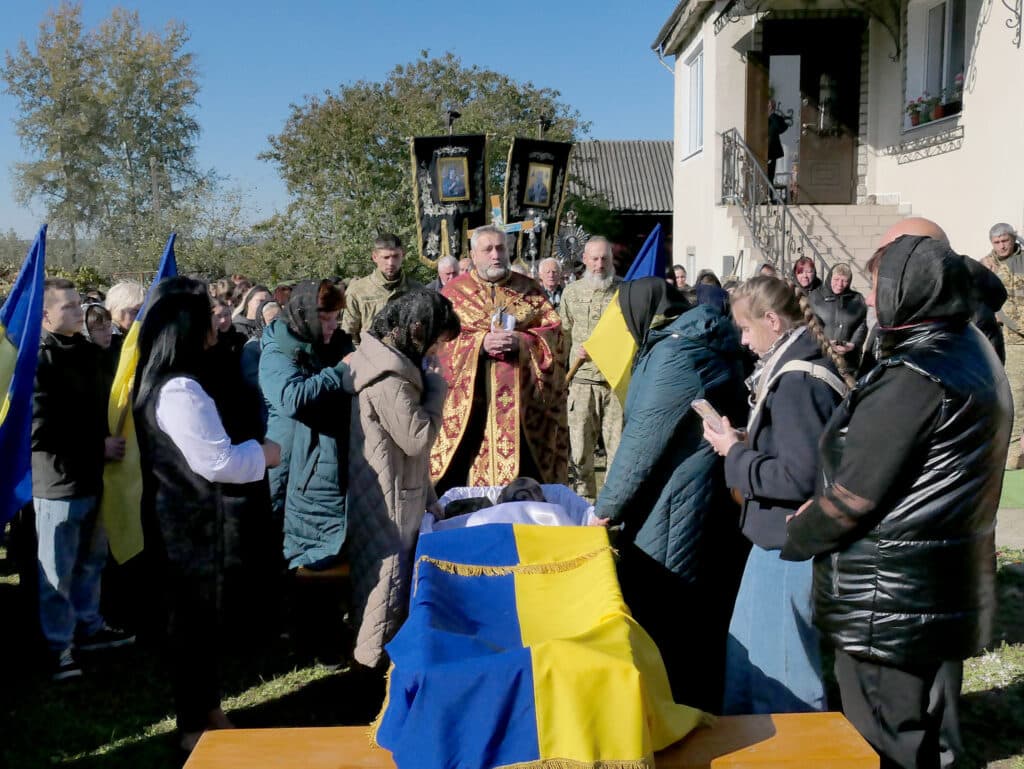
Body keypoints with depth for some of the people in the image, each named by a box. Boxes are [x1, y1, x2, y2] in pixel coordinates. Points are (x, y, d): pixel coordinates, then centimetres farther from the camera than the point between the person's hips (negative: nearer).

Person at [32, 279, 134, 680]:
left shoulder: (89, 352, 8)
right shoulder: (39, 361, -14)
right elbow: (40, 431, -20)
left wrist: (111, 440, 4)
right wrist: (98, 445, -15)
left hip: (93, 475, 7)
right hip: (58, 481, -7)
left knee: (90, 561, 19)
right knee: (57, 571, 5)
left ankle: (89, 627, 35)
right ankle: (58, 646, 19)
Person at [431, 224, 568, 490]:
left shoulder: (529, 290, 12)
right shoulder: (454, 292, 7)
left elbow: (553, 331, 4)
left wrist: (521, 341, -14)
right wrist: (481, 343, -16)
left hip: (518, 400, 1)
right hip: (468, 401, -1)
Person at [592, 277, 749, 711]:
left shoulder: (673, 354, -17)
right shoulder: (705, 345, 12)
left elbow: (643, 441, -18)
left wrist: (607, 508, -7)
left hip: (675, 512, -10)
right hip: (716, 510, 10)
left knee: (654, 620, 3)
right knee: (705, 625, 19)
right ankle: (707, 711, 32)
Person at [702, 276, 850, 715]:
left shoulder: (797, 381, -22)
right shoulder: (803, 367, 9)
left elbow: (798, 478, -26)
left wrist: (734, 454, -14)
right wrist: (748, 442, 5)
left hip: (790, 548, -11)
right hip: (786, 537, 11)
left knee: (781, 669, 5)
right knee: (749, 650, 23)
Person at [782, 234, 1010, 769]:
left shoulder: (912, 378, -23)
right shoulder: (972, 353, 8)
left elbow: (855, 494, -23)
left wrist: (795, 537, -5)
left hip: (891, 603, -9)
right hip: (949, 593, 9)